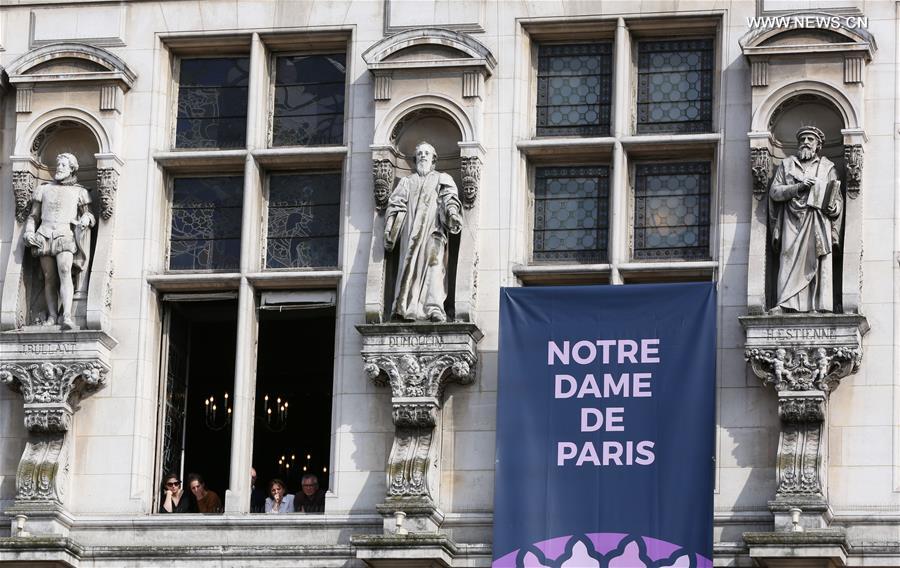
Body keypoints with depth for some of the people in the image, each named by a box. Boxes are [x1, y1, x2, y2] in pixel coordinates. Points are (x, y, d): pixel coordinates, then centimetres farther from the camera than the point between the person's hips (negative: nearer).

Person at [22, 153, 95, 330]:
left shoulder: (79, 192, 17)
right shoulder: (44, 189, 21)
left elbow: (87, 214, 18)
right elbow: (33, 215, 21)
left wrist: (86, 218, -6)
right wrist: (29, 232, 4)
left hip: (65, 235, -3)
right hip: (44, 235, 3)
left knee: (65, 272, -23)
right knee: (49, 277, -4)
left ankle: (67, 316, -34)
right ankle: (52, 316, -3)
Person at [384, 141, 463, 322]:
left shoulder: (442, 179, 21)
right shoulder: (407, 181, 26)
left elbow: (450, 198, 3)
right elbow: (396, 204, 15)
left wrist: (452, 211, -19)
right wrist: (389, 229, 1)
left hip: (434, 227, -2)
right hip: (411, 228, 2)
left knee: (434, 263, -17)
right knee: (409, 264, -11)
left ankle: (435, 308, -27)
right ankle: (406, 308, -19)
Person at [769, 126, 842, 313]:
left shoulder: (826, 167, 16)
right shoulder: (787, 164, 17)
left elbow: (837, 199, 14)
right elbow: (774, 192, 6)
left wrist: (833, 208, -10)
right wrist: (798, 187, -8)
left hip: (817, 223, 0)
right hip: (792, 222, 0)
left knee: (817, 263, -10)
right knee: (790, 262, -12)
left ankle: (818, 307, -13)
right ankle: (784, 305, -19)